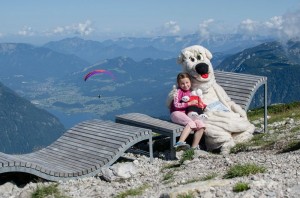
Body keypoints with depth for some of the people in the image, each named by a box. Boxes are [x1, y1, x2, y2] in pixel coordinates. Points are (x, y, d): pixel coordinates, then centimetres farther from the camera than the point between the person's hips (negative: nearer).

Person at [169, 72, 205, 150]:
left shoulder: (190, 92, 20)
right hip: (177, 114, -7)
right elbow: (176, 105, -13)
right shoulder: (178, 91, -1)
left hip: (186, 115, 7)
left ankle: (194, 147, -17)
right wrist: (189, 103, -14)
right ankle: (180, 143, -52)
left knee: (201, 124, -19)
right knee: (191, 123, -36)